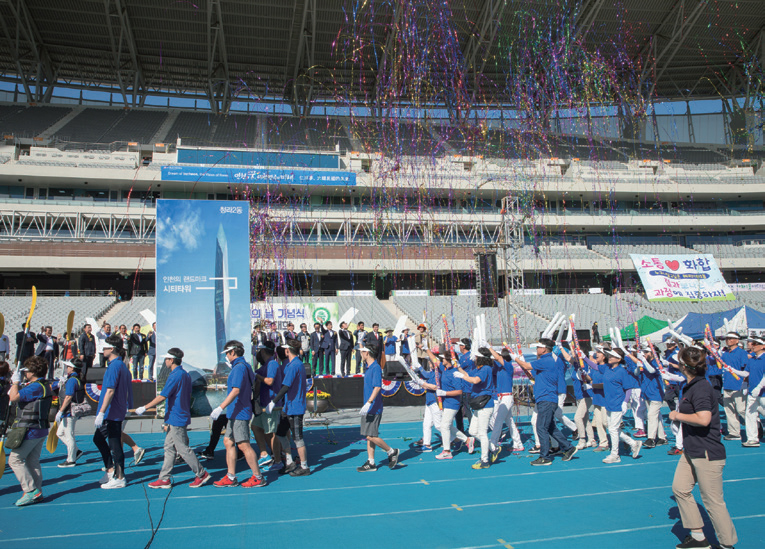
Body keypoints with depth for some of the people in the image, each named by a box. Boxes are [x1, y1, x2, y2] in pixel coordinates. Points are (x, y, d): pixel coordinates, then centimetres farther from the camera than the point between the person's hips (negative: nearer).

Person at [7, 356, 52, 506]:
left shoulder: (35, 387, -18)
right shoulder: (46, 386, 13)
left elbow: (14, 397, -23)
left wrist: (16, 381, -9)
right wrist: (17, 385, 13)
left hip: (30, 430, -10)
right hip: (41, 430, 10)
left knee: (15, 459, -2)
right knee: (33, 461, 14)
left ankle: (31, 491, -5)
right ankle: (37, 493, 16)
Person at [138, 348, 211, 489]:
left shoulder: (175, 375, -17)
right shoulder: (185, 375, 13)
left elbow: (162, 396, -21)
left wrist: (144, 408, -13)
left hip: (176, 419, -10)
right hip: (180, 418, 10)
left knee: (183, 449, -3)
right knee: (169, 448, 12)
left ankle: (201, 474, 4)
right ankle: (164, 479, 16)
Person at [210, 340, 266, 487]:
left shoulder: (239, 367, -16)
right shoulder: (245, 366, 15)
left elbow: (236, 391, -25)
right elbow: (254, 380, 22)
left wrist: (220, 408, -28)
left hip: (239, 413, -10)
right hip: (235, 413, 10)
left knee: (243, 445, -6)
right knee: (228, 442, 12)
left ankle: (258, 478, 2)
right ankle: (230, 478, 17)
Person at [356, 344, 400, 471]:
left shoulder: (376, 368, -15)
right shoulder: (369, 368, 16)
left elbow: (377, 387, -24)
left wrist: (368, 403, -31)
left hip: (374, 408, -10)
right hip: (368, 409, 10)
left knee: (371, 436, -9)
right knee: (368, 436, 9)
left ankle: (392, 452, 8)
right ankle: (371, 463, 15)